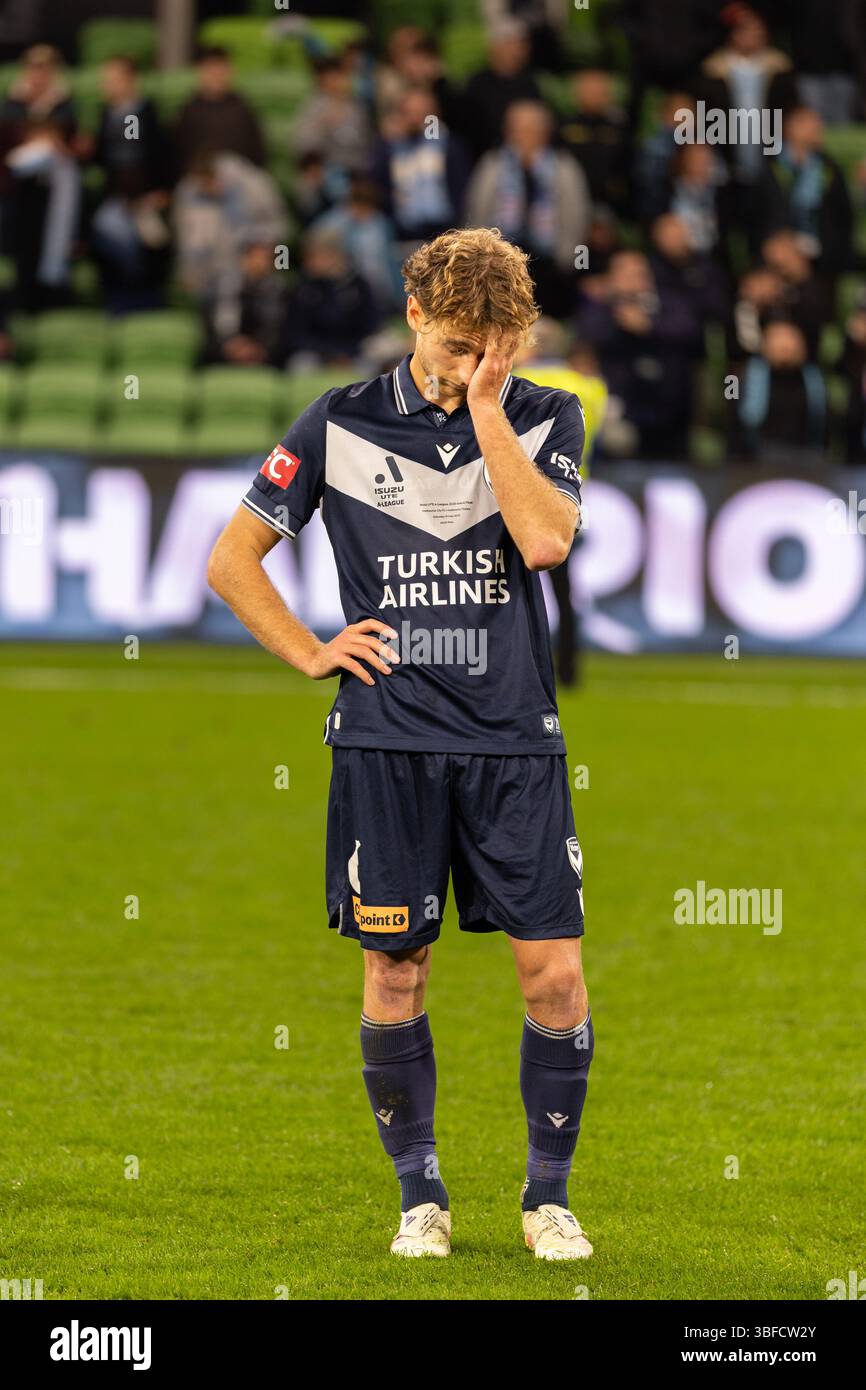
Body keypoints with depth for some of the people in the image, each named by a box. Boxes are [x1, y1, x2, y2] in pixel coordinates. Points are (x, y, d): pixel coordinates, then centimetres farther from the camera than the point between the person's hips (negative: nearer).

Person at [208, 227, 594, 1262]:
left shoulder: (545, 417, 4)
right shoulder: (340, 424, 2)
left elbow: (546, 539, -16)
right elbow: (231, 561, 9)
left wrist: (486, 407, -12)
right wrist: (311, 654, 2)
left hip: (514, 739, 0)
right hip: (388, 740, 0)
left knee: (554, 973, -4)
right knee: (394, 973, 2)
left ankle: (549, 1195, 10)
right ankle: (419, 1194, 16)